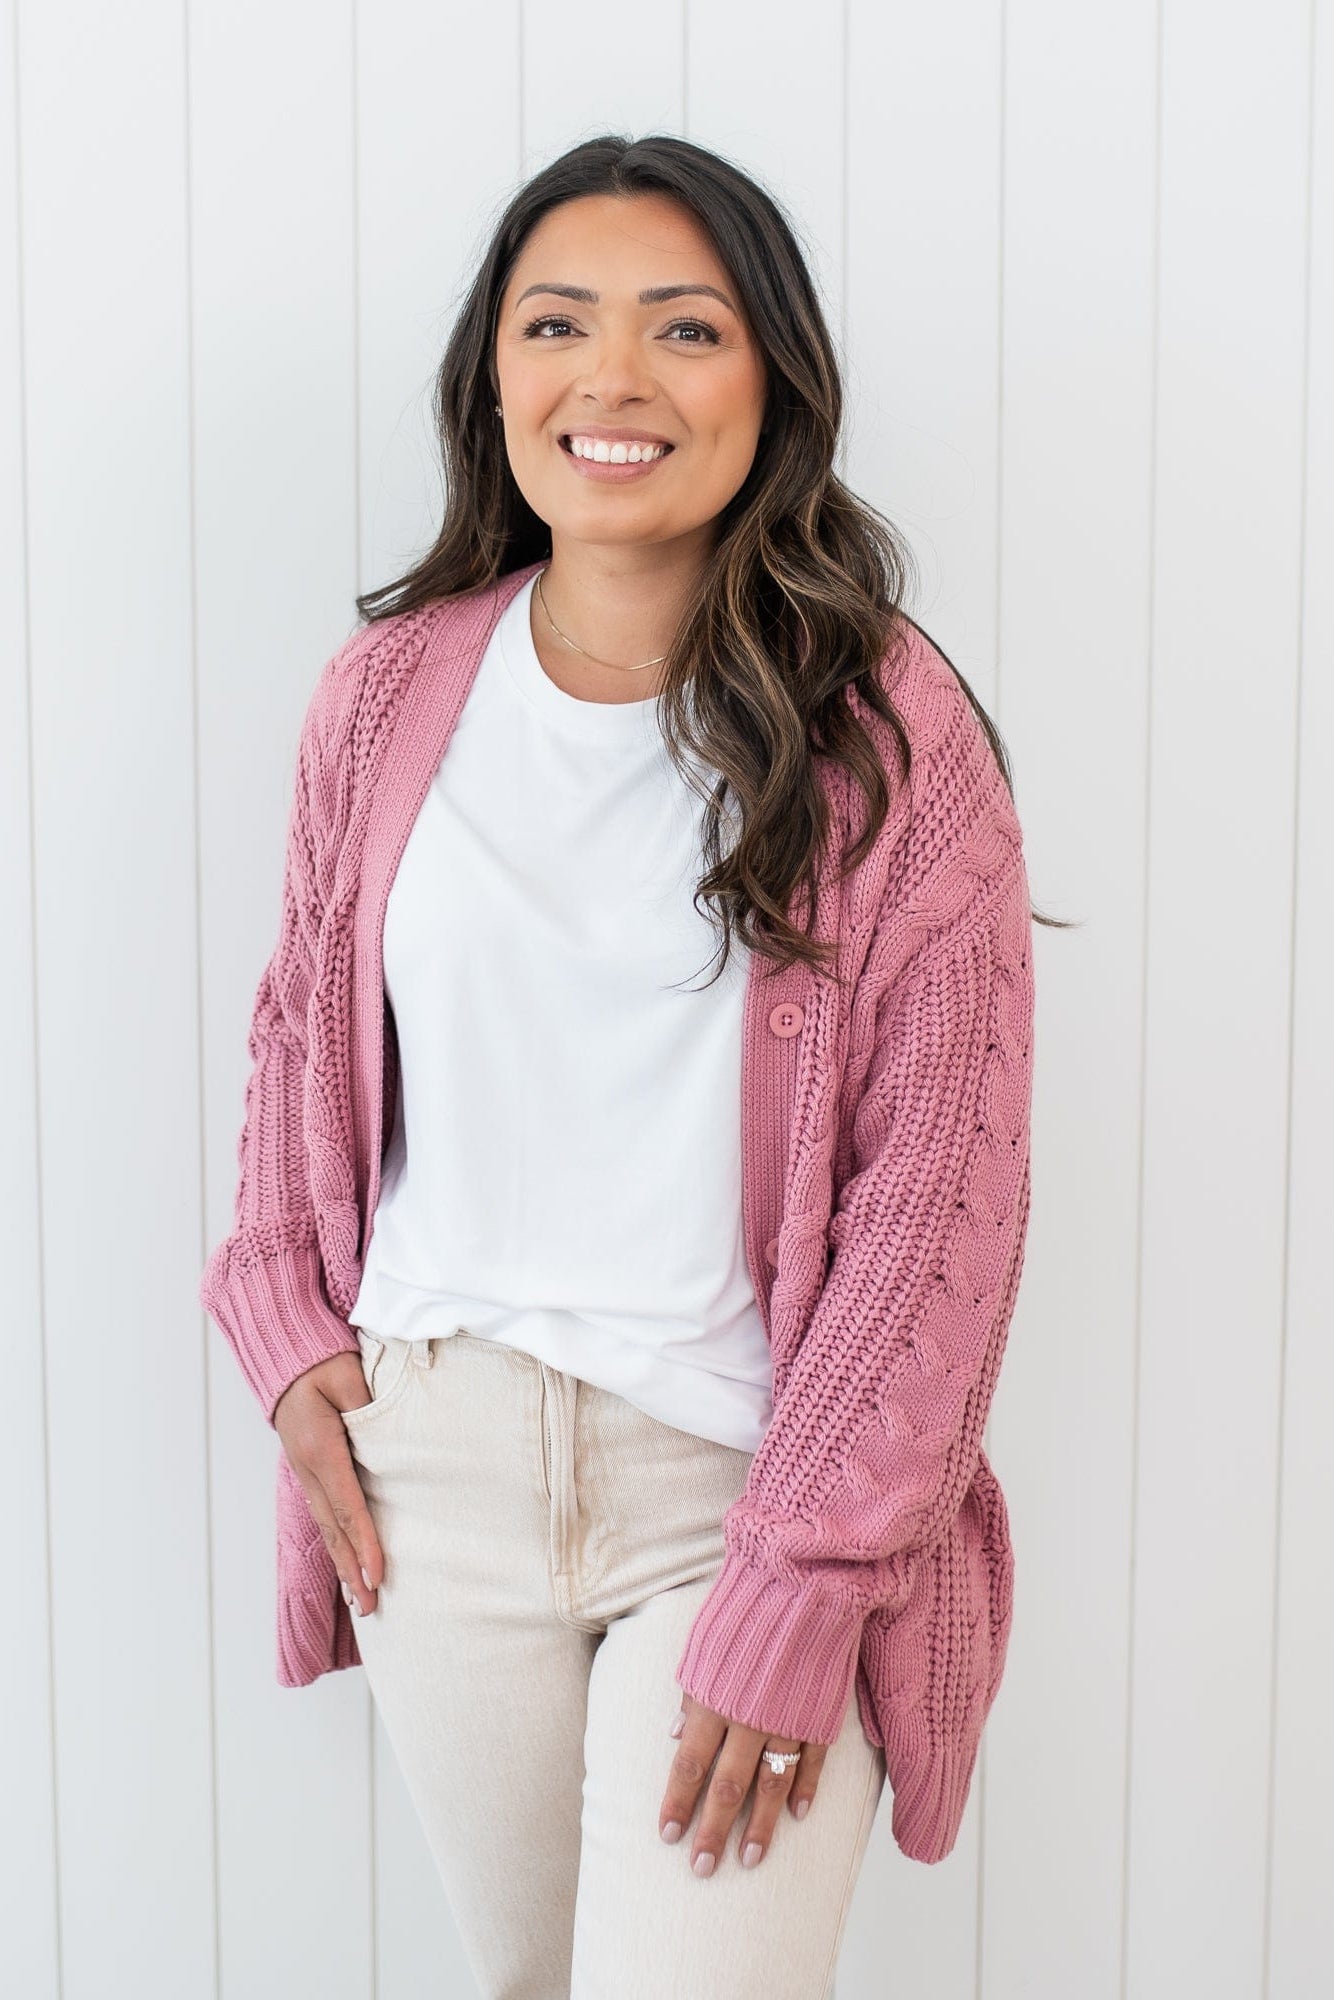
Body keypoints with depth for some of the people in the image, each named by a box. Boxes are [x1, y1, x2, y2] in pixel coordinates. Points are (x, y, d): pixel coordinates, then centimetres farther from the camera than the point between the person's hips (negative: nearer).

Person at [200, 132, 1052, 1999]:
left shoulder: (894, 731, -9)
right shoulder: (393, 689, 1)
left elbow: (936, 1193, -10)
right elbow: (304, 1034, 15)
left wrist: (798, 1595, -12)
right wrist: (290, 1327, 4)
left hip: (739, 1478, -3)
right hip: (433, 1454, 3)